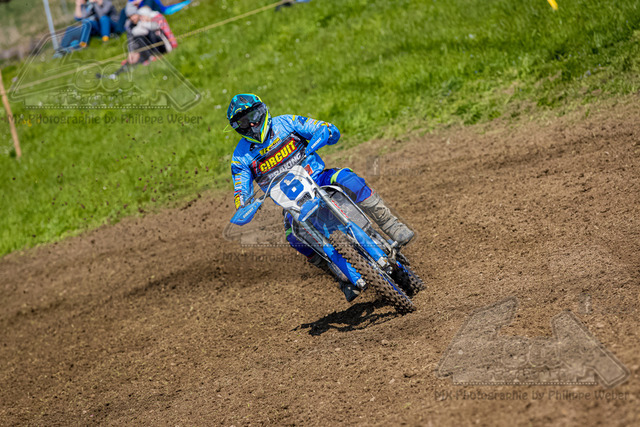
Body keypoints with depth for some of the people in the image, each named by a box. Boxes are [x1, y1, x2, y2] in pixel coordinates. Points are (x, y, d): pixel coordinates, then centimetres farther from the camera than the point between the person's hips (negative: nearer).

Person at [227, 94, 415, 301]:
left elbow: (331, 131, -1)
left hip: (318, 179, 0)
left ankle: (391, 227, -27)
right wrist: (243, 209, -20)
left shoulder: (286, 123, 2)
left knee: (347, 179, -33)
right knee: (294, 235, -32)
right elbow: (241, 189, 3)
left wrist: (312, 144, -23)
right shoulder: (242, 156, 5)